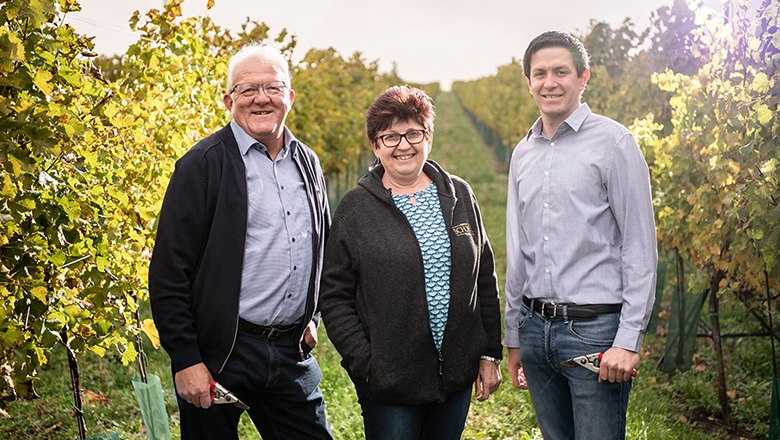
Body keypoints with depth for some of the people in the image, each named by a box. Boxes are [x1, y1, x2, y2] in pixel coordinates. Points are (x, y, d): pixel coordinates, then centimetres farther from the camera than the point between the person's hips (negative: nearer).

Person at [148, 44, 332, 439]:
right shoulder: (203, 164, -8)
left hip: (293, 350, 5)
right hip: (221, 356, -5)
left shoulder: (308, 163, 11)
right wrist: (186, 360, -14)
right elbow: (168, 272, -11)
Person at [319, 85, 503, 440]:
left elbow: (485, 280, 10)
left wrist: (490, 354, 8)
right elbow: (334, 296, -4)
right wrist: (365, 364, -10)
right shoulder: (356, 208, -4)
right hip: (390, 382, -3)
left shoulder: (459, 196, 6)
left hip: (458, 374, 3)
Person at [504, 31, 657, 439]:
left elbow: (640, 248, -8)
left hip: (594, 329, -5)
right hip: (536, 329, 6)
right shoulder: (523, 153, 12)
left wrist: (629, 340, -14)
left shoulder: (612, 142, -5)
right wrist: (513, 335, 17)